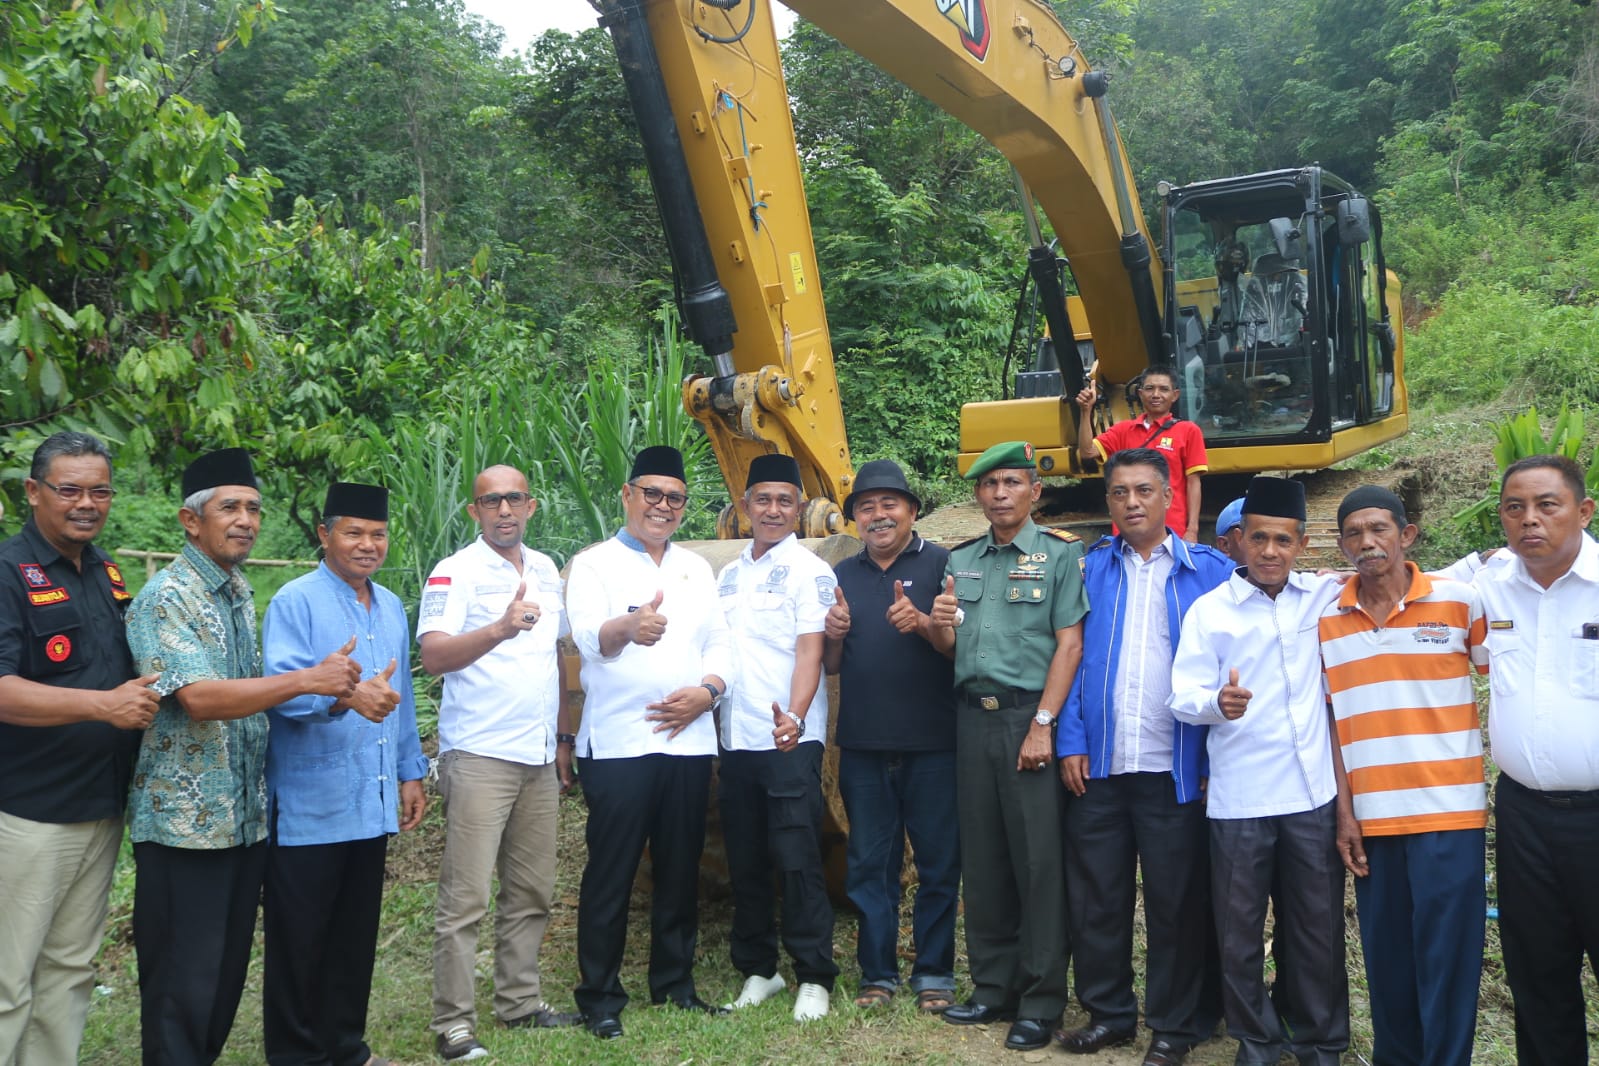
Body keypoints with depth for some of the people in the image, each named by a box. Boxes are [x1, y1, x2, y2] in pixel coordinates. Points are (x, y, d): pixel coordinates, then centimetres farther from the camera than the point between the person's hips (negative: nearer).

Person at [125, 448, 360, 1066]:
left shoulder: (240, 593, 12)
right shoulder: (165, 599, -13)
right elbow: (199, 697, -25)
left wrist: (337, 688, 6)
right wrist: (308, 679, -27)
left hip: (246, 817, 8)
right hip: (185, 822, -7)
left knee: (229, 969, 15)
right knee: (183, 982, 1)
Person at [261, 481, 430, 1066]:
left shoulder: (391, 608, 14)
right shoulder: (295, 603, -8)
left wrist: (411, 772, 18)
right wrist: (346, 695, -39)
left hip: (372, 804, 7)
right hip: (309, 806, -6)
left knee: (357, 936, 15)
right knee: (300, 940, 4)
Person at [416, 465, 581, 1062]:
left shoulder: (545, 570, 14)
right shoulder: (454, 574, -5)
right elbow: (434, 656, -17)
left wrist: (563, 736, 19)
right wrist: (501, 628, -31)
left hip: (539, 758, 7)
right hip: (478, 757, -6)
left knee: (531, 894, 12)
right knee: (465, 897, -5)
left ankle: (520, 1002, 24)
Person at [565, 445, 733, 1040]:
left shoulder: (696, 568, 16)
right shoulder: (594, 565, -1)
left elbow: (719, 645, 14)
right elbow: (590, 636, -20)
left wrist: (706, 691, -7)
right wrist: (628, 628, -43)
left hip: (689, 740, 5)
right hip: (618, 744, -5)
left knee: (681, 869, 11)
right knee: (611, 873, 0)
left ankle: (674, 983, 24)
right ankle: (599, 997, 11)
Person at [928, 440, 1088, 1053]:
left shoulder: (1061, 555, 0)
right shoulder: (960, 561, 14)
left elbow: (1069, 644, -8)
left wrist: (1042, 725, -16)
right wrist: (939, 627, -7)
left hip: (1029, 717, -5)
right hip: (972, 717, 5)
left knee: (1039, 861, -1)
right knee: (982, 858, 9)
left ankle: (1040, 1002, 8)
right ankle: (992, 987, 20)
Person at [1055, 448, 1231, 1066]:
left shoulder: (1209, 571, 3)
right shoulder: (1091, 569, 8)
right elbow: (1071, 657, 6)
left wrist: (1218, 760, -7)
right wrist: (1071, 742, -3)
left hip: (1175, 769, -2)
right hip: (1098, 765, 2)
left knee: (1177, 904, 6)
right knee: (1095, 897, 10)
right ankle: (1107, 1013, 25)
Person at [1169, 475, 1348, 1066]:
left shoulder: (1325, 596, 6)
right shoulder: (1209, 610, -1)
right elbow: (1183, 697, -7)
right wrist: (1217, 702, -29)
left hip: (1314, 791, 2)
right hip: (1239, 796, -2)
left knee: (1319, 924, 10)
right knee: (1240, 927, 7)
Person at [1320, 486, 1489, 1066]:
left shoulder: (1459, 600, -1)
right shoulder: (1327, 620, 5)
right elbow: (1331, 721, 7)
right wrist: (1344, 812, 2)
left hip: (1449, 810, -2)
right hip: (1372, 817, 2)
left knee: (1446, 959, 0)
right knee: (1386, 957, 10)